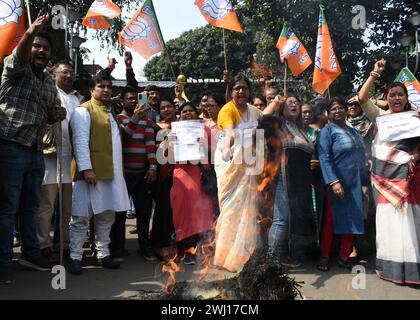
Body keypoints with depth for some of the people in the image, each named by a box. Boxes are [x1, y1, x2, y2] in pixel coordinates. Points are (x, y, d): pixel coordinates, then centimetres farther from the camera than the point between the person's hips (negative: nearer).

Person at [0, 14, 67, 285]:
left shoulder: (49, 82, 17)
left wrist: (58, 114, 1)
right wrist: (30, 33, -42)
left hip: (36, 151, 7)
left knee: (31, 205, 13)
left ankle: (30, 252, 24)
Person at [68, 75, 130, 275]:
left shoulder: (111, 113, 22)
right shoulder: (84, 111, -4)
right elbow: (80, 141, -14)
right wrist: (86, 168, -22)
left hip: (112, 173, 8)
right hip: (91, 172, -8)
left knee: (107, 215, 13)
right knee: (82, 216, -1)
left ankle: (103, 254, 24)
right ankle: (75, 257, 9)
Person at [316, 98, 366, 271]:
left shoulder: (353, 131, 16)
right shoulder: (327, 130, -3)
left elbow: (360, 157, 18)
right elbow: (324, 158, -13)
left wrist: (365, 183, 13)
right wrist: (333, 182, -24)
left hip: (355, 184, 6)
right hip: (337, 183, -6)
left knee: (352, 221, 7)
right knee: (330, 220, 1)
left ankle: (344, 257, 18)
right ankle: (324, 257, 13)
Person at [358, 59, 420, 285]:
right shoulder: (379, 115, 10)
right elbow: (362, 98, -1)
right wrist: (374, 74, -1)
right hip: (383, 172, 1)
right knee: (387, 216, 4)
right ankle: (390, 264, 14)